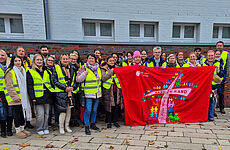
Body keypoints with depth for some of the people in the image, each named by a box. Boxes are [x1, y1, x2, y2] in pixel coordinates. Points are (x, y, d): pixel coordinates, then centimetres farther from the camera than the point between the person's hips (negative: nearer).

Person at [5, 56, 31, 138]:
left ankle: (22, 129, 25)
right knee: (17, 114, 1)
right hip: (16, 98, -7)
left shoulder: (23, 70, 15)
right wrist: (15, 96, -19)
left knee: (23, 112, 12)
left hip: (24, 97, 7)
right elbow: (9, 86, -13)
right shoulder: (10, 72, -7)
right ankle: (18, 131, 14)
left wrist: (27, 95, 14)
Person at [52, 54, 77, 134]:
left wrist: (73, 87, -4)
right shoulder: (56, 68, 0)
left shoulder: (71, 69, 14)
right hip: (61, 92, -4)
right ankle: (61, 127, 13)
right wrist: (65, 88, -15)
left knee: (69, 109, 9)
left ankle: (67, 126, 25)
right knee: (63, 110, -5)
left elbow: (75, 80, 16)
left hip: (70, 92, 4)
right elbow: (55, 81, -7)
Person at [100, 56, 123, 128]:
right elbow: (103, 78, -13)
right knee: (109, 106, 1)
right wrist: (111, 72, -15)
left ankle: (115, 121, 21)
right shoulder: (104, 69, 4)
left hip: (117, 90, 3)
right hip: (108, 90, -3)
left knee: (117, 106, 6)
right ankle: (109, 122, 15)